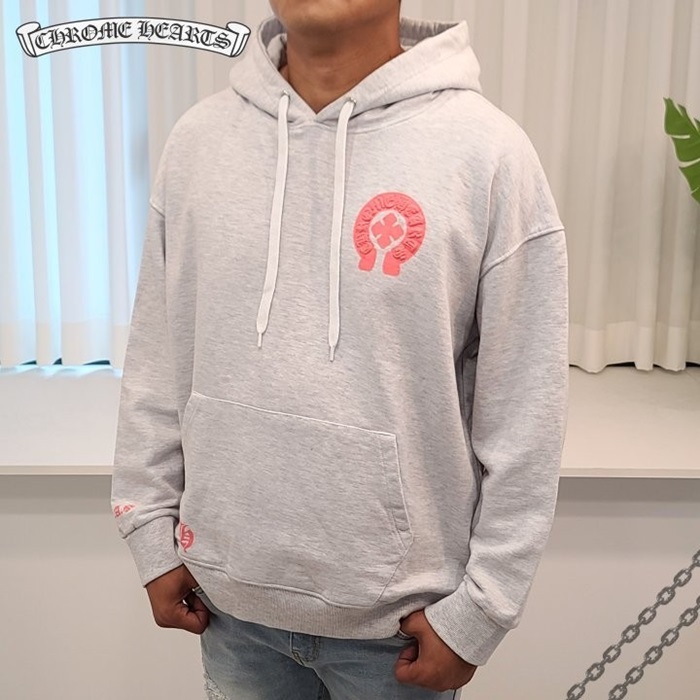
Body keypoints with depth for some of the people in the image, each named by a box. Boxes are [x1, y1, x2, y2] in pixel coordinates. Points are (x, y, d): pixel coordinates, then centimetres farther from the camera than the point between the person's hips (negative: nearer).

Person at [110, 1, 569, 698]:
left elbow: (522, 416, -10)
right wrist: (152, 532, 6)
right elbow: (156, 365, 4)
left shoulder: (488, 151, -13)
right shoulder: (197, 139, -3)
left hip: (398, 611, -2)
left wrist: (477, 612, -8)